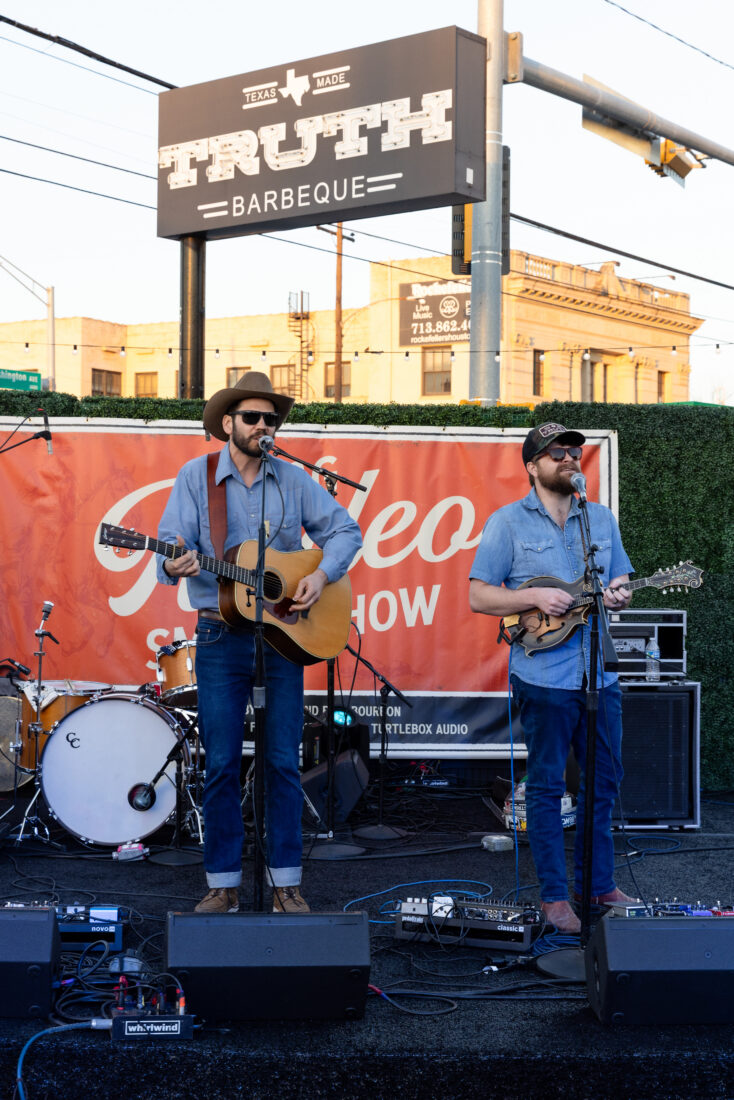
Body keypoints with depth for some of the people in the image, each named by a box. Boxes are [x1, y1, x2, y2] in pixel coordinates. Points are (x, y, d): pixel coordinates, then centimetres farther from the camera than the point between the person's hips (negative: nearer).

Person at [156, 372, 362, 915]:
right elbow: (172, 543, -6)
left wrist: (322, 574, -6)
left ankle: (286, 882, 13)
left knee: (284, 761, 4)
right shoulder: (196, 476, 2)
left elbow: (345, 529, 10)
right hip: (222, 635, -1)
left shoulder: (294, 480, 7)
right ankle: (224, 884, 12)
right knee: (221, 764, 1)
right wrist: (175, 565, -29)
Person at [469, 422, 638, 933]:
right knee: (547, 785, 2)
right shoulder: (508, 522, -1)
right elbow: (479, 596, -4)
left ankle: (598, 883, 25)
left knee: (604, 780, 11)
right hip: (543, 676, -5)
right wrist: (536, 597, -17)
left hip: (599, 673, 5)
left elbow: (621, 582, 18)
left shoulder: (602, 518, 13)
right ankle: (554, 895, 11)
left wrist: (618, 596, -6)